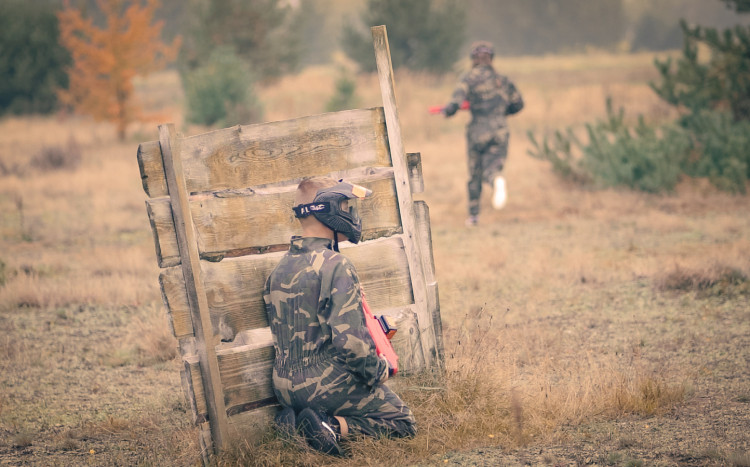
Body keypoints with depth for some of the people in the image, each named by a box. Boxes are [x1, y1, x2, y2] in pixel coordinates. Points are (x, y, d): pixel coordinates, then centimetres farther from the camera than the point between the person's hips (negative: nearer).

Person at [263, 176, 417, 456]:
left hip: (286, 388, 7)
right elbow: (349, 338, -25)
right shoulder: (335, 266, -20)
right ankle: (333, 427, -13)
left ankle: (293, 421, 4)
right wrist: (377, 370, -8)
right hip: (329, 384, -7)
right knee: (403, 423, 8)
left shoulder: (280, 270, 6)